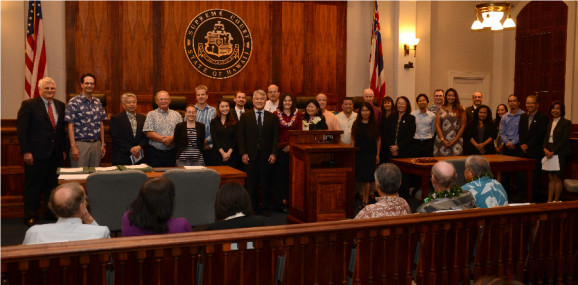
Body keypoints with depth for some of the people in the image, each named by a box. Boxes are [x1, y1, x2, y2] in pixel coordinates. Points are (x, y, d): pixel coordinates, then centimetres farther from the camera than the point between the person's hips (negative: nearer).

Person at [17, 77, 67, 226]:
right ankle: (30, 217, 13)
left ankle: (51, 213, 21)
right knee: (33, 187, 3)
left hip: (55, 154, 5)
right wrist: (26, 152, -13)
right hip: (36, 154, -5)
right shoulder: (29, 105, -4)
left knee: (52, 186, 10)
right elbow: (22, 130, -8)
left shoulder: (60, 106, 12)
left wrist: (63, 149, 13)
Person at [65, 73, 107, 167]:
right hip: (80, 144, -5)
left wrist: (102, 144, 11)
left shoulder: (98, 102, 12)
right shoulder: (74, 102, -5)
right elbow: (70, 126, -8)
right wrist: (73, 147, -13)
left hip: (96, 144, 5)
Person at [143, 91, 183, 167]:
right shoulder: (151, 114, 5)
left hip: (172, 152, 2)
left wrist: (172, 138, -17)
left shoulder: (176, 115, 12)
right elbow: (149, 133, -5)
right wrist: (163, 139, -15)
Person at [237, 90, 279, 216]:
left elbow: (275, 137, 5)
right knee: (251, 183, 3)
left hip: (267, 157, 1)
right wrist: (243, 153, -6)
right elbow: (240, 136, 3)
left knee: (266, 182, 6)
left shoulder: (272, 117, 7)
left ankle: (266, 207, 17)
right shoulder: (245, 116, 6)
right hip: (251, 156, -1)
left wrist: (274, 153, -5)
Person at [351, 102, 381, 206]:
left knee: (368, 177, -3)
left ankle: (366, 200, 2)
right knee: (361, 177, 5)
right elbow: (353, 140, 7)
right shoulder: (356, 124, 5)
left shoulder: (374, 124, 2)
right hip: (359, 153, 1)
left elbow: (378, 140, 5)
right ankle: (363, 198, 14)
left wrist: (377, 154, 1)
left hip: (371, 153, -1)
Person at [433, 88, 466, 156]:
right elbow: (437, 125, 3)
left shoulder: (460, 110, 6)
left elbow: (463, 126, 3)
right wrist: (442, 140, -7)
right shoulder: (441, 110, 9)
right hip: (442, 141, 1)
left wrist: (455, 140, -6)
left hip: (456, 141, 0)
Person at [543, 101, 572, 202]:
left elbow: (564, 140, -12)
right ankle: (549, 200, 10)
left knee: (557, 177, -2)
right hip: (549, 153, 5)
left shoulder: (566, 123, -5)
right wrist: (545, 148, -6)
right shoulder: (549, 123, 14)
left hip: (560, 153, -5)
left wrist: (553, 152, -17)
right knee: (551, 178, 7)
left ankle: (556, 201, 6)